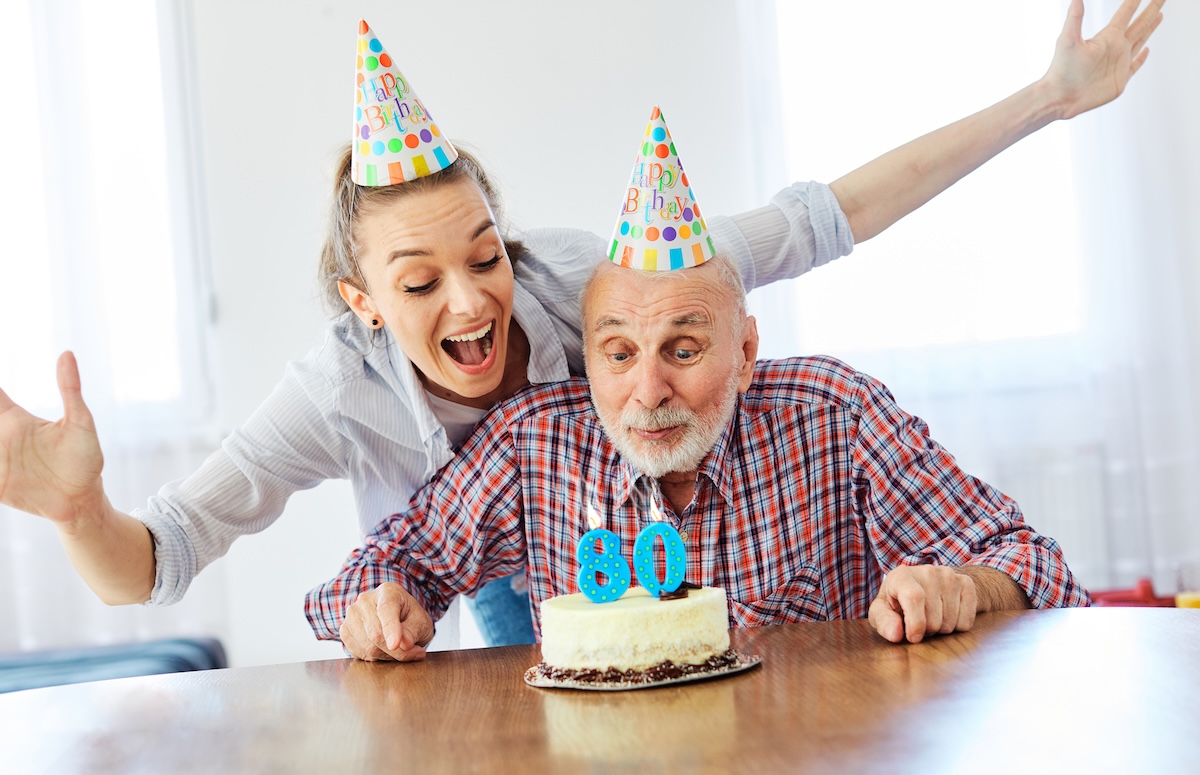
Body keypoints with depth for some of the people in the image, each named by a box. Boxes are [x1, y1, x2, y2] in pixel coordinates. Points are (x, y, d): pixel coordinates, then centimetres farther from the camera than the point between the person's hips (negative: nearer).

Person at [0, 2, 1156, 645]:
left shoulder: (577, 277, -26)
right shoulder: (342, 396, -26)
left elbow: (818, 220, -21)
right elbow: (151, 567, -26)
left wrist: (1049, 98, -21)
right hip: (483, 674, 0)